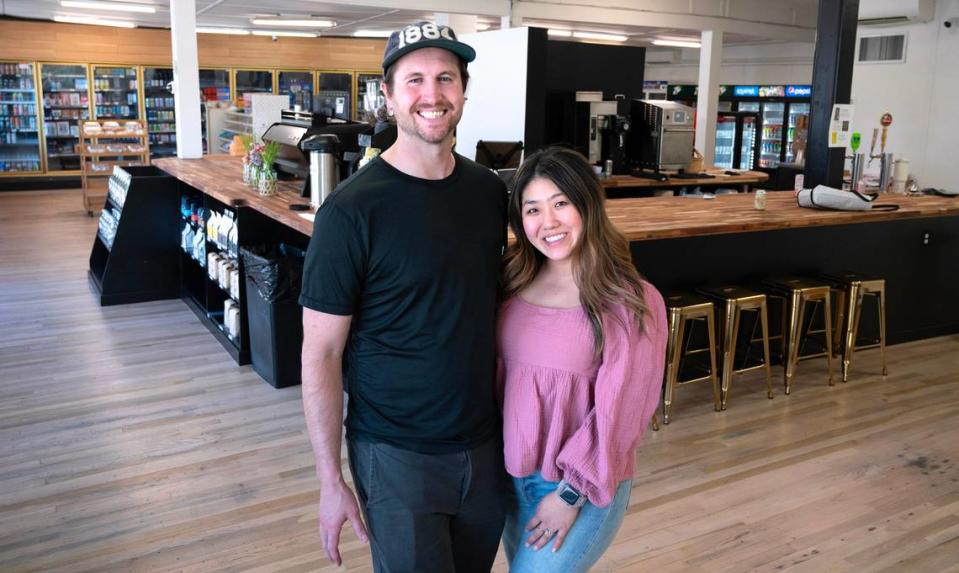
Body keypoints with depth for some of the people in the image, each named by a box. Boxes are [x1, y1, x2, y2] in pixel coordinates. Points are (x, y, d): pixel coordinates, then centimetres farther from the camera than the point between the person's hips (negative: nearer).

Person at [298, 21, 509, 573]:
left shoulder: (490, 191, -1)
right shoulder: (352, 209, -16)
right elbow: (321, 353, -13)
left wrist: (511, 414, 9)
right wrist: (330, 480, -11)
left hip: (486, 444, 5)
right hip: (396, 455, -5)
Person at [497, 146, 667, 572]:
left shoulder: (632, 301, -15)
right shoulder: (514, 281, -1)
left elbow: (618, 410, -14)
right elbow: (495, 371, 5)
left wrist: (570, 493, -13)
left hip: (586, 485, -5)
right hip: (511, 473, 5)